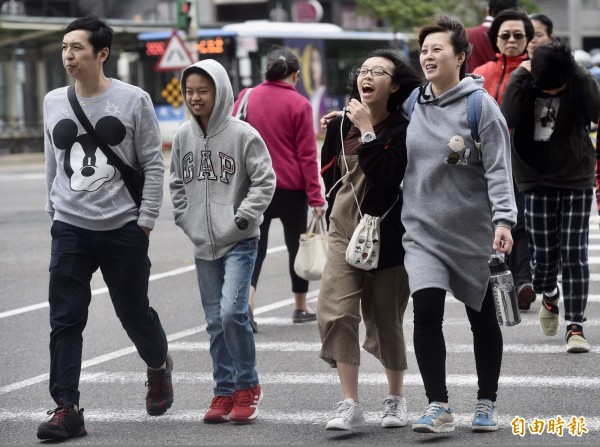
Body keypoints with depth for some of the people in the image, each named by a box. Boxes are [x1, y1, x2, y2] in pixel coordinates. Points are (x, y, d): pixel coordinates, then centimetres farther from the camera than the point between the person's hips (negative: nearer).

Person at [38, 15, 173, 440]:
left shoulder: (133, 101, -4)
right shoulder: (54, 102, 6)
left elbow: (154, 165, -1)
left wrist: (145, 222, -5)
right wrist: (55, 212, 14)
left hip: (123, 229, -2)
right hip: (70, 230, 3)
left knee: (134, 312, 10)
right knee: (65, 320, -6)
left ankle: (159, 366, 41)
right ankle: (67, 410, -4)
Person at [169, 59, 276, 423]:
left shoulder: (242, 134, -8)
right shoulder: (183, 137, 7)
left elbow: (265, 180, -6)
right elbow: (177, 184, 18)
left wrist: (244, 216, -13)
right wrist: (186, 220, 8)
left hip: (240, 242, -5)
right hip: (204, 244, 5)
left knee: (232, 311, -18)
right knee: (216, 322, 8)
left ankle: (248, 386, -2)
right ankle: (225, 392, 16)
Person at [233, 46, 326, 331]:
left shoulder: (246, 98, 1)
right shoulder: (299, 105, -8)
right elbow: (307, 155, -8)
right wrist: (315, 197, -5)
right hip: (291, 189, -2)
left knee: (255, 246, 5)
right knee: (296, 245, 13)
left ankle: (246, 300, -19)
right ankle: (301, 308, 24)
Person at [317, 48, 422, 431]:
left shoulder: (404, 130, -9)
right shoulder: (342, 126, 6)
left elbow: (383, 175, -24)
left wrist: (368, 130, -20)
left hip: (387, 235, -4)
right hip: (345, 231, 4)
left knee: (386, 320, 6)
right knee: (336, 313, -13)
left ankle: (396, 398, 27)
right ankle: (350, 405, -12)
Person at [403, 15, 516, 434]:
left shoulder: (481, 105, -8)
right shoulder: (414, 105, 6)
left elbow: (499, 169, -14)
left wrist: (503, 219, -24)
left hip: (473, 230, -3)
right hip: (424, 230, 3)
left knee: (483, 318, 11)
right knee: (426, 311, -14)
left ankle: (487, 403, 26)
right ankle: (438, 407, -7)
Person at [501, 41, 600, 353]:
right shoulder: (523, 83, -6)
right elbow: (508, 118, -22)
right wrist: (520, 75, -20)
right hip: (538, 179, 1)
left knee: (574, 254, -5)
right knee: (544, 253, 3)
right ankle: (549, 295, 36)